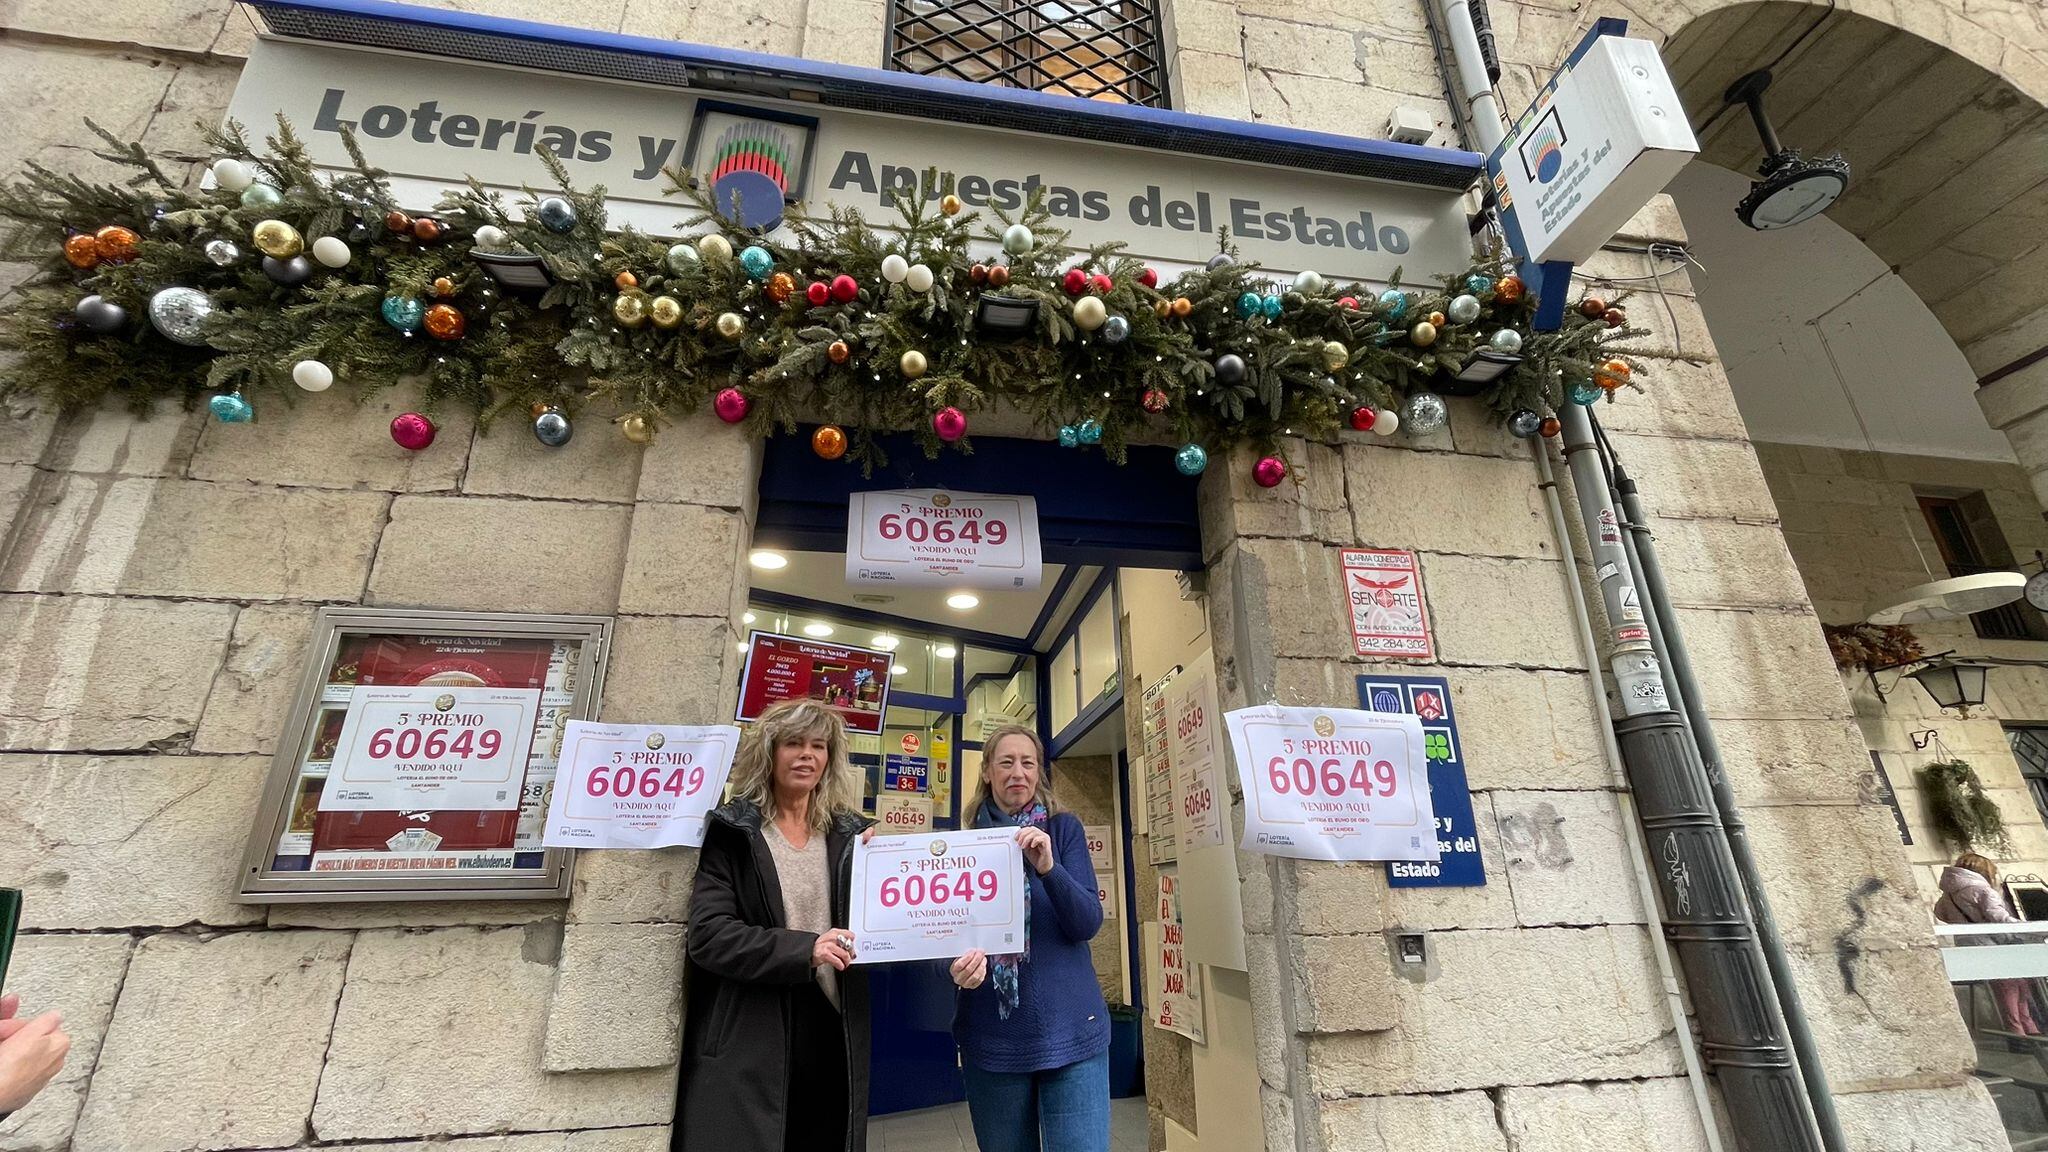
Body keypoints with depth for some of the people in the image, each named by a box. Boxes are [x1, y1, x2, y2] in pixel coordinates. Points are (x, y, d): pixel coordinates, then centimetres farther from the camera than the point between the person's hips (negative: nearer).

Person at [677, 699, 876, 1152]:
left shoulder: (849, 834, 6)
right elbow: (708, 935, -13)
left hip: (832, 1033, 3)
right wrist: (803, 949, -23)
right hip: (748, 1041, -3)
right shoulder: (733, 833, -3)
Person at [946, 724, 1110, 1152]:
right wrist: (957, 965, -22)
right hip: (992, 1038, 2)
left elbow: (1088, 923, -10)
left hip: (1070, 1030, -1)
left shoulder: (1063, 828, -2)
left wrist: (1049, 867, -27)